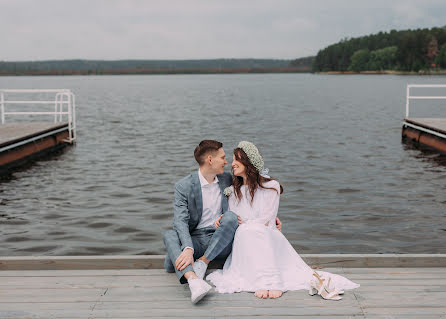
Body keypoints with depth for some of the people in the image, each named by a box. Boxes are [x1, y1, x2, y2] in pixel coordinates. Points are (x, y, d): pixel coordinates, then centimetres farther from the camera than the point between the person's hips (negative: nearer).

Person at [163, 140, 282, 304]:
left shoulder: (226, 179, 9)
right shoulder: (183, 186, -6)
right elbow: (180, 221, -17)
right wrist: (188, 249, -35)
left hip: (222, 241, 2)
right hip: (196, 239, -2)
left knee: (230, 216, -28)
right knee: (169, 235, -32)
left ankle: (202, 262, -23)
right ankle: (194, 281, -55)